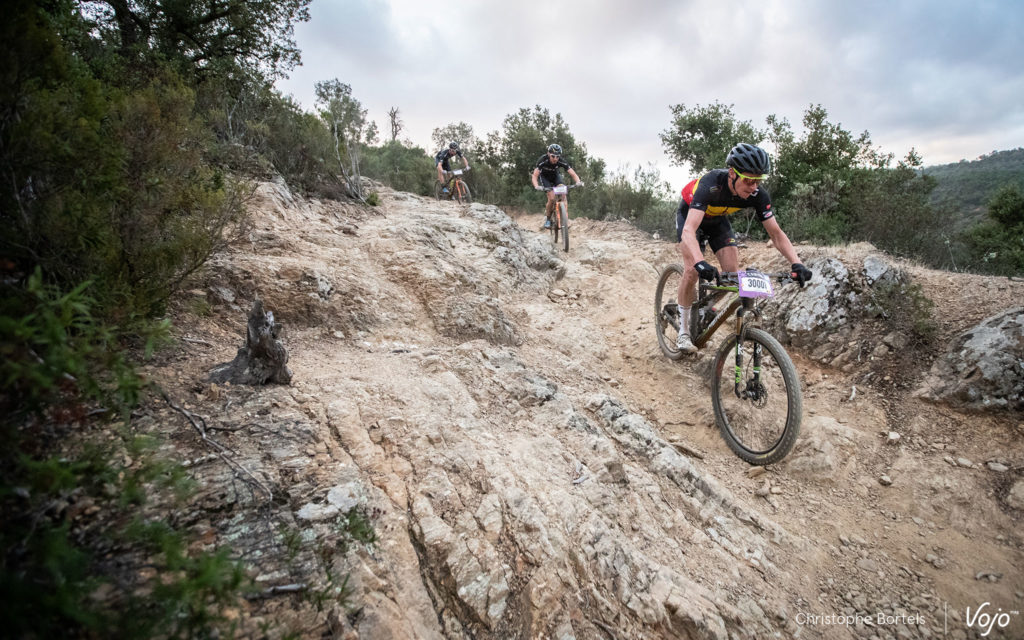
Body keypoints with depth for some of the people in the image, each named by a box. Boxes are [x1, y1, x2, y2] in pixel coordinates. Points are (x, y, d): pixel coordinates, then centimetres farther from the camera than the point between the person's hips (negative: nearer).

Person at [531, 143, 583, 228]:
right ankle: (548, 219, -1)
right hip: (544, 176, -2)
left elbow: (573, 174, -30)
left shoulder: (562, 161, -29)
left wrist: (578, 182, -50)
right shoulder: (542, 160, -35)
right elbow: (535, 176, -36)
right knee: (552, 198, -21)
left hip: (555, 175, 2)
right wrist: (536, 186, -56)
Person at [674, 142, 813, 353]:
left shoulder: (758, 195, -26)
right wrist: (700, 262, -68)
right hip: (691, 213, -4)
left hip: (717, 219, 5)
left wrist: (797, 263, -36)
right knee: (692, 270, -23)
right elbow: (689, 230, -52)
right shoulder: (711, 185, -41)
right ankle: (683, 331, -8)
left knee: (732, 270, -12)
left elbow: (776, 233, -21)